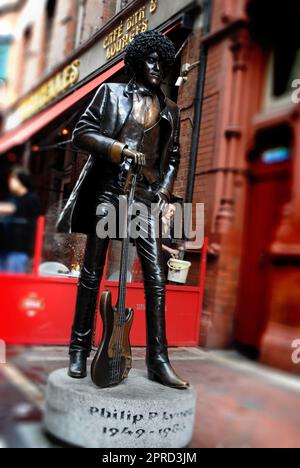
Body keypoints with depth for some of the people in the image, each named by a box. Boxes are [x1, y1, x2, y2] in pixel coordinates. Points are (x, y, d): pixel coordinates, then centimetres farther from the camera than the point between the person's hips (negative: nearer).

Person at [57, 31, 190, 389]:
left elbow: (172, 156, 20)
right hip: (107, 189, -2)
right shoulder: (111, 93, 10)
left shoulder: (170, 110, 18)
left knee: (156, 277, -6)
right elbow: (82, 133, 1)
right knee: (92, 274, 1)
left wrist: (164, 189, 2)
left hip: (146, 195, 3)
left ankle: (158, 360, 1)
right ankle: (79, 351, 12)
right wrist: (121, 150, -13)